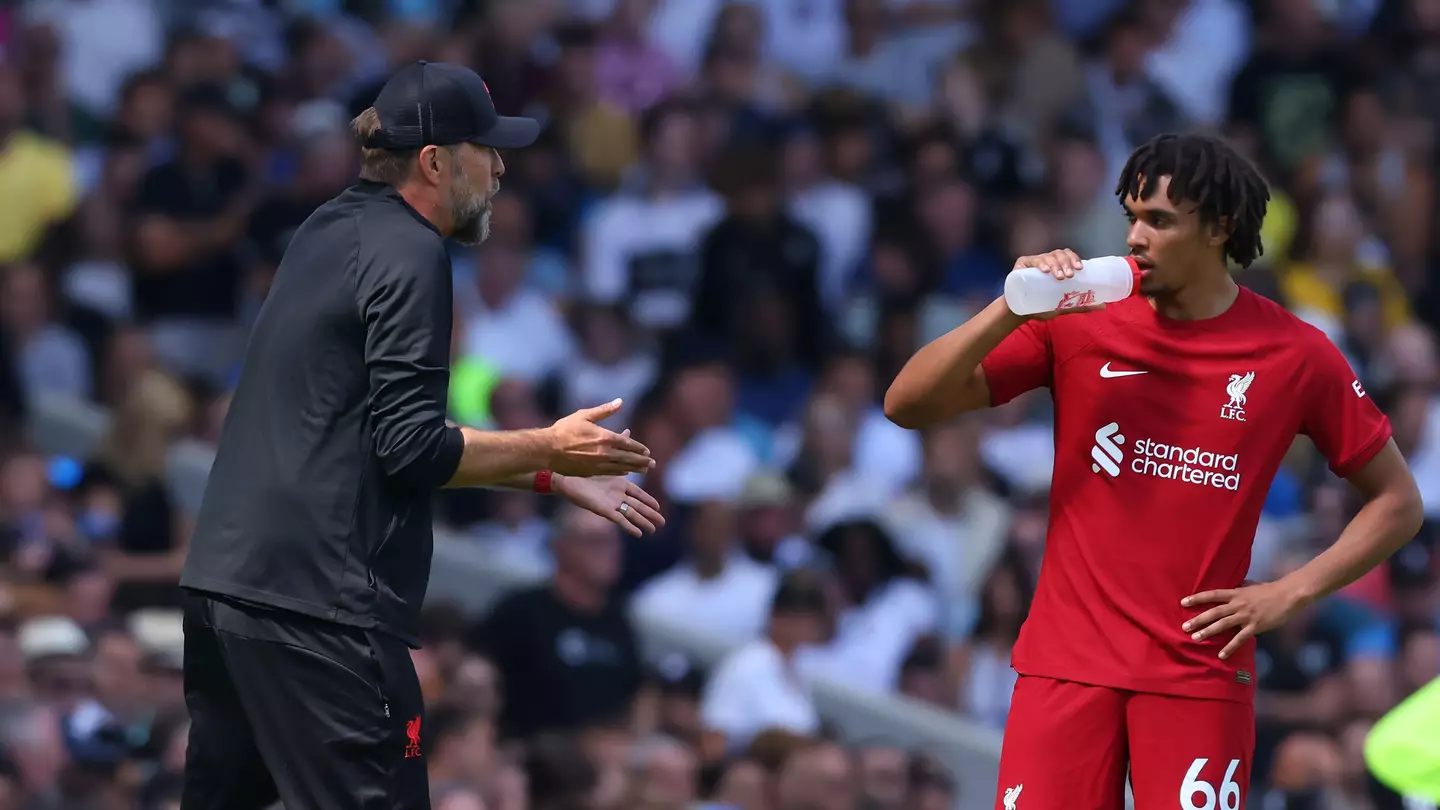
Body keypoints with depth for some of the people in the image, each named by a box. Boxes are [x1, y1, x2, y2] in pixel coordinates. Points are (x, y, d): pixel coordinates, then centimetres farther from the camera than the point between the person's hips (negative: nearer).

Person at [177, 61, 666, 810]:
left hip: (221, 580, 9)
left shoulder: (330, 234, 18)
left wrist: (554, 477, 22)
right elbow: (411, 449, -15)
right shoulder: (408, 256, -9)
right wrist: (549, 450, -3)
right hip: (317, 601, -9)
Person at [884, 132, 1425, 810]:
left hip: (1201, 672, -1)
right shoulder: (1080, 316, 2)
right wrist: (1010, 311, -15)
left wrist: (1290, 594, -2)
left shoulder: (1295, 354, 1)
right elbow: (907, 405, -1)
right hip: (1067, 665, 1)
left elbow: (1397, 502, 10)